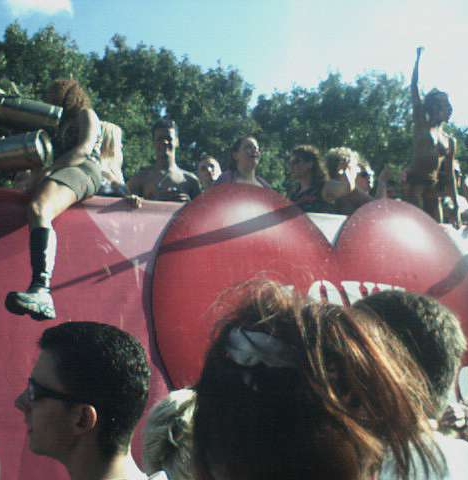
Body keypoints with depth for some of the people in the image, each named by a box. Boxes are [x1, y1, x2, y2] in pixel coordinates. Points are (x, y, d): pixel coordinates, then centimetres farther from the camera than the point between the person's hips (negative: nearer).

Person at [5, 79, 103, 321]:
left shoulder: (85, 114, 16)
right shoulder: (58, 123, 40)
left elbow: (84, 150, -2)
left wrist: (49, 169, -11)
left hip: (82, 171, -9)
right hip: (56, 174, 9)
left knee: (38, 210, -36)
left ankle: (41, 291, -56)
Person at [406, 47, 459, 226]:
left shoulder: (450, 141, 18)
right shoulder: (421, 124, 8)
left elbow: (449, 175, 18)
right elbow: (414, 88, 5)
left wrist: (456, 206, 12)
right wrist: (418, 57, 7)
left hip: (435, 192, 5)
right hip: (416, 184, -5)